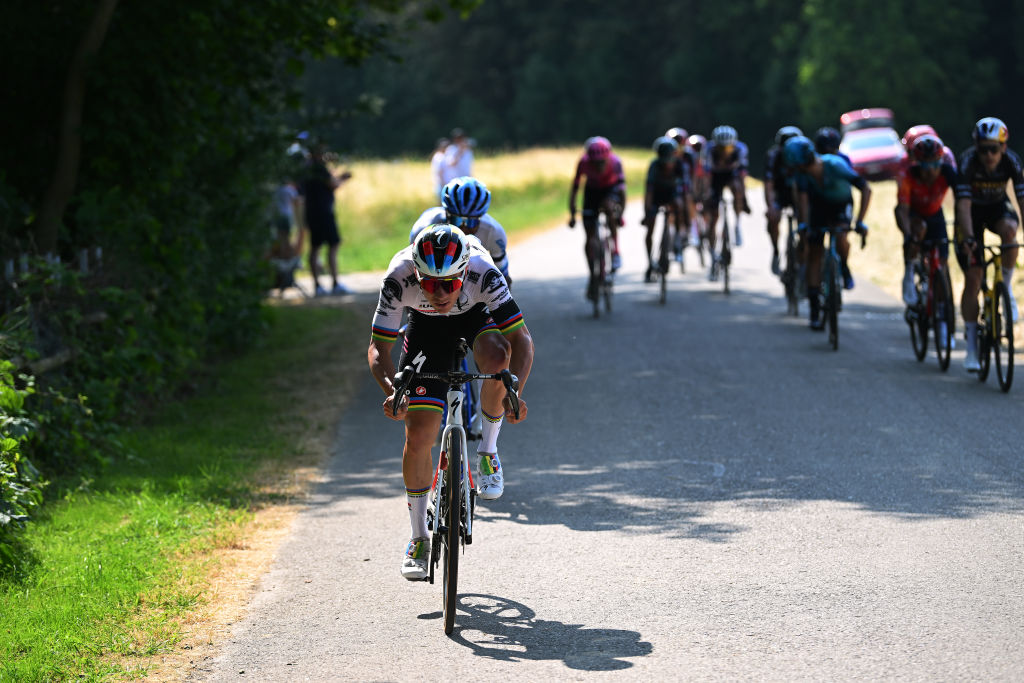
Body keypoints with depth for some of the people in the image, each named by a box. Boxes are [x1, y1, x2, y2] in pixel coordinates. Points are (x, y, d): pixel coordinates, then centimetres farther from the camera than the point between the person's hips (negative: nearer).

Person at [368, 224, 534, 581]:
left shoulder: (482, 272, -39)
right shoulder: (399, 278, -36)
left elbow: (521, 338, -37)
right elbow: (378, 349, -30)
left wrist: (514, 392, -52)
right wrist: (392, 390, -49)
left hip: (476, 312, -1)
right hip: (426, 325, 1)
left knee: (497, 358, -37)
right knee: (418, 435, -8)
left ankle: (487, 451, -9)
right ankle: (419, 539, 11)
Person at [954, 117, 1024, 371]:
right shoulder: (968, 162, -30)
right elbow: (963, 205, -36)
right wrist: (968, 238, -48)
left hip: (997, 206, 1)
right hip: (973, 210, -1)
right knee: (973, 278, -9)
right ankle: (972, 346, -1)